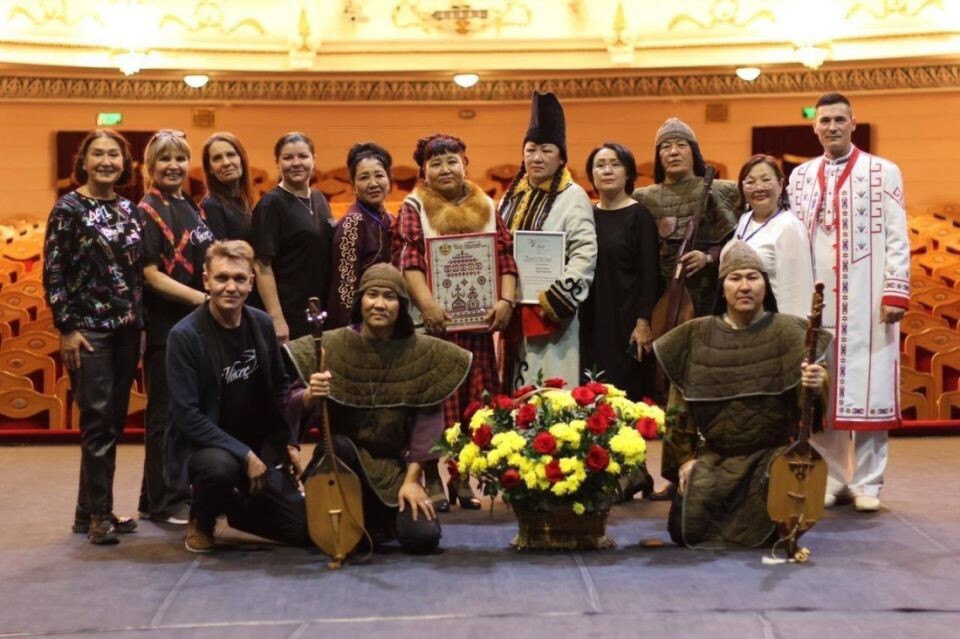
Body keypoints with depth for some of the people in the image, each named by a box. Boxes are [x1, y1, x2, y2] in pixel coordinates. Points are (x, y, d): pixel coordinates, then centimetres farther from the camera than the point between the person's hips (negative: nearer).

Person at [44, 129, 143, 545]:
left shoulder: (127, 209, 10)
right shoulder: (69, 208, -6)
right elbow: (52, 273, -9)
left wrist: (139, 322, 10)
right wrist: (66, 329, -13)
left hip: (126, 328, 6)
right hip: (88, 330, -6)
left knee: (114, 422, 9)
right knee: (98, 421, -7)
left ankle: (91, 510, 19)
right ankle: (98, 514, 2)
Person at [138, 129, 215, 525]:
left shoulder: (192, 209, 14)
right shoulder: (147, 212, -7)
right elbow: (151, 273, -14)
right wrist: (200, 297, -19)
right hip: (166, 325, -7)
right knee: (167, 415, -1)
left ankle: (185, 492, 22)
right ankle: (163, 503, 7)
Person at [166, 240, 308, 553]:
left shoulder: (262, 324, -2)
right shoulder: (185, 335, -18)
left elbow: (280, 388, 13)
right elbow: (187, 416, -21)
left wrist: (290, 442, 4)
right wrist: (244, 453, -25)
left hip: (260, 448, 5)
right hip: (202, 445, -5)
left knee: (306, 528, -4)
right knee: (221, 466, -40)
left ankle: (233, 506, 23)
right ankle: (201, 521, -5)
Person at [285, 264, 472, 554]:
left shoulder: (424, 353, -6)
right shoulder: (331, 346, -7)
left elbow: (427, 420, -6)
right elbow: (299, 412, -9)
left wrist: (412, 479, -12)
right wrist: (310, 396, -31)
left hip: (394, 467, 1)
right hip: (340, 459, -1)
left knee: (423, 536, -18)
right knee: (338, 446, -36)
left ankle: (382, 520, 19)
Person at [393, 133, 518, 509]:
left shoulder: (485, 207, 11)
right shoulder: (414, 207, 2)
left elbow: (506, 257, 7)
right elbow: (408, 260, -10)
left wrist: (506, 300, -9)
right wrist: (427, 305, -23)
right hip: (433, 320, -3)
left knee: (472, 401, 5)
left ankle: (463, 478, 16)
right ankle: (432, 481, 7)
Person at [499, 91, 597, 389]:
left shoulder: (572, 196, -6)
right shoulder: (512, 197, 13)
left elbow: (585, 254, -15)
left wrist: (555, 299, -20)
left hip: (549, 313, -6)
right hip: (512, 311, 6)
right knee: (516, 391, 12)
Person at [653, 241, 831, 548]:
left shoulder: (787, 332, -5)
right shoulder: (697, 336, 1)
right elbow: (680, 404, 5)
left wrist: (817, 384, -38)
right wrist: (684, 458, -3)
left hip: (772, 453, -2)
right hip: (714, 455, 2)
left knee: (769, 528, -26)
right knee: (688, 526, -13)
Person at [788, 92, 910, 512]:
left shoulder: (883, 173, 5)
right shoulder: (801, 176, 13)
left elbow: (897, 238, -1)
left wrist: (895, 293, -10)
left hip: (866, 301, -3)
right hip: (816, 301, 3)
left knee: (867, 389, -2)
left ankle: (866, 483, 5)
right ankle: (834, 480, 14)